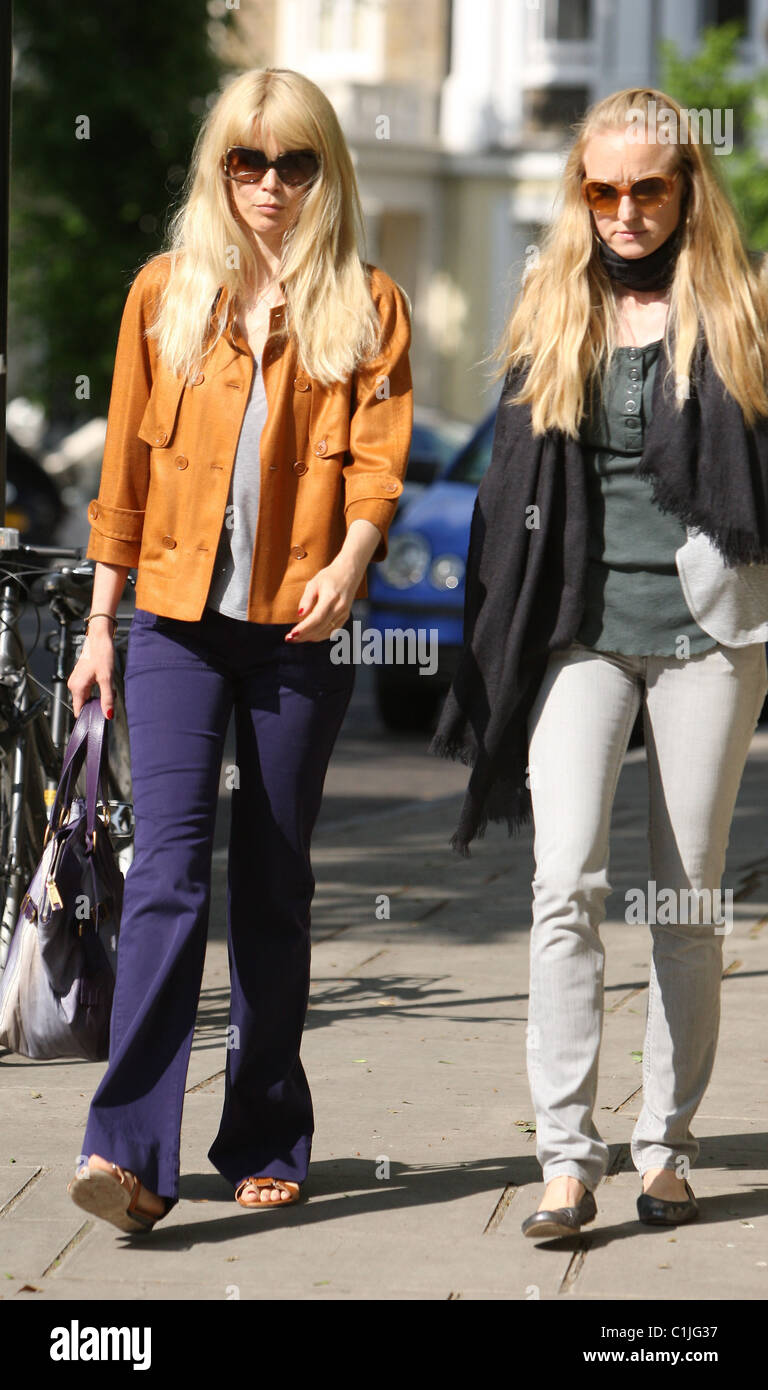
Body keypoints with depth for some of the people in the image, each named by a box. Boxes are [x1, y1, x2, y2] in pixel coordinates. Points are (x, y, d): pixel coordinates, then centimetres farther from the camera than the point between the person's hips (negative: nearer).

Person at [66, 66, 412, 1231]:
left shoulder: (366, 305, 7)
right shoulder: (165, 292, 10)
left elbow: (381, 456, -2)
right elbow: (127, 467, 12)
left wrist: (350, 562, -22)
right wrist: (101, 626, 10)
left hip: (301, 625, 0)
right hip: (178, 619, 0)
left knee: (274, 883, 6)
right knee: (170, 863, -12)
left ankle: (265, 1143, 17)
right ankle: (134, 1153, -20)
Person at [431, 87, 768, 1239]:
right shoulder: (551, 316, 10)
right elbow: (512, 490, 14)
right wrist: (499, 651, 11)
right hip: (582, 623, 1)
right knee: (567, 883, -13)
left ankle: (666, 1147, 14)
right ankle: (568, 1160, -13)